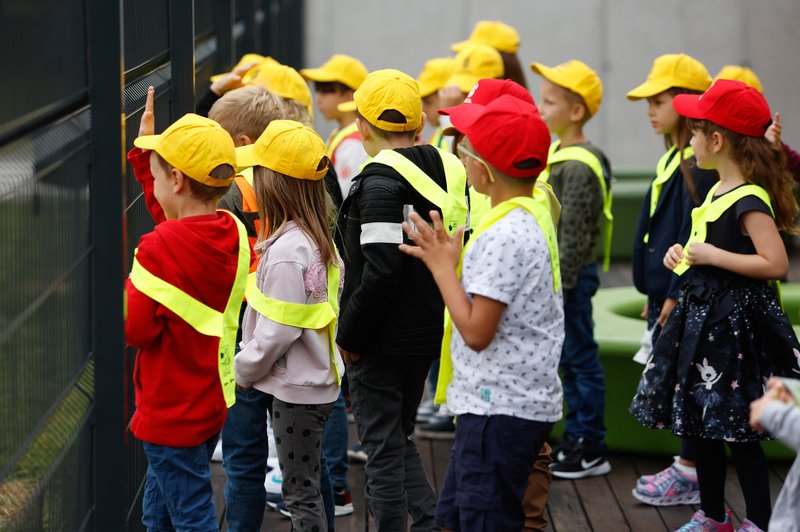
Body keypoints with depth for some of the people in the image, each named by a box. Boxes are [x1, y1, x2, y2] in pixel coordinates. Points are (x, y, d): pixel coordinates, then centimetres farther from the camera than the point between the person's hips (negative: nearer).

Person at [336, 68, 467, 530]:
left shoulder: (383, 180, -19)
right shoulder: (451, 171, 5)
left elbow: (381, 272, -25)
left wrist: (350, 336, -15)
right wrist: (437, 315, 17)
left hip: (383, 341, -8)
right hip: (429, 333, 8)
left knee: (383, 447, 3)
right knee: (399, 436, 21)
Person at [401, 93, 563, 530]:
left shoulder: (504, 235, -21)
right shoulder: (533, 216, 9)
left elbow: (477, 331, -22)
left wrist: (443, 267, -12)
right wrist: (448, 261, 5)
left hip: (500, 410, -10)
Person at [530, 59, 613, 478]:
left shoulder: (578, 166, -19)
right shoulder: (558, 155, 11)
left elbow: (573, 235, -21)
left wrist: (559, 284, -20)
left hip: (572, 275, -10)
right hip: (554, 273, 10)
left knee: (580, 358, -2)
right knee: (570, 360, 15)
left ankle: (591, 451, 5)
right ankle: (576, 439, 24)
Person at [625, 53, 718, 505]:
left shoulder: (698, 165, -17)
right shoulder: (674, 159, 13)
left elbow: (693, 237, -19)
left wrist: (675, 294, -19)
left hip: (683, 296, -10)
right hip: (664, 291, 10)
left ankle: (691, 475, 5)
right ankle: (687, 466, 22)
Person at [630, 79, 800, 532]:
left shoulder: (750, 201, -19)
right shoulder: (718, 192, 10)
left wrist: (712, 256, -23)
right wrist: (686, 256, 7)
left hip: (734, 320, -10)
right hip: (702, 314, 10)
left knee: (738, 430, -4)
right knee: (701, 422, 15)